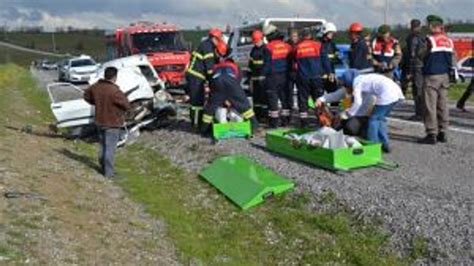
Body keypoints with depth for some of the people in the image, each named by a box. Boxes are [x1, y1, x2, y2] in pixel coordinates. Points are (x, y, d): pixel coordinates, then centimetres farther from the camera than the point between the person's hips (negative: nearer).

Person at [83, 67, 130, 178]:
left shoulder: (96, 87, -3)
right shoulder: (115, 91, -25)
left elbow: (86, 95, 15)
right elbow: (127, 105, -15)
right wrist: (119, 111, 5)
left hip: (100, 121, 7)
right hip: (112, 123, -7)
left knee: (103, 146, 22)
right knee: (110, 148, 0)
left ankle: (103, 168, 34)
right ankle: (108, 173, 6)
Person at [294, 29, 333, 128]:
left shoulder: (297, 47, 6)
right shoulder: (318, 45, 2)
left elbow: (295, 61, 17)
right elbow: (325, 59, 1)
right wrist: (329, 72, 6)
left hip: (302, 78, 1)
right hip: (316, 76, -1)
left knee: (303, 99, 7)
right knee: (319, 98, 7)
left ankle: (303, 121, 5)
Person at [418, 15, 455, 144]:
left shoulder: (431, 40, -12)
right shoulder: (449, 41, 9)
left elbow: (425, 57, -5)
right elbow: (451, 59, 13)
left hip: (432, 76, -7)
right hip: (445, 75, 7)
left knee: (430, 106, -3)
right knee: (442, 105, 11)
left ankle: (431, 134, -3)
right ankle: (442, 133, 15)